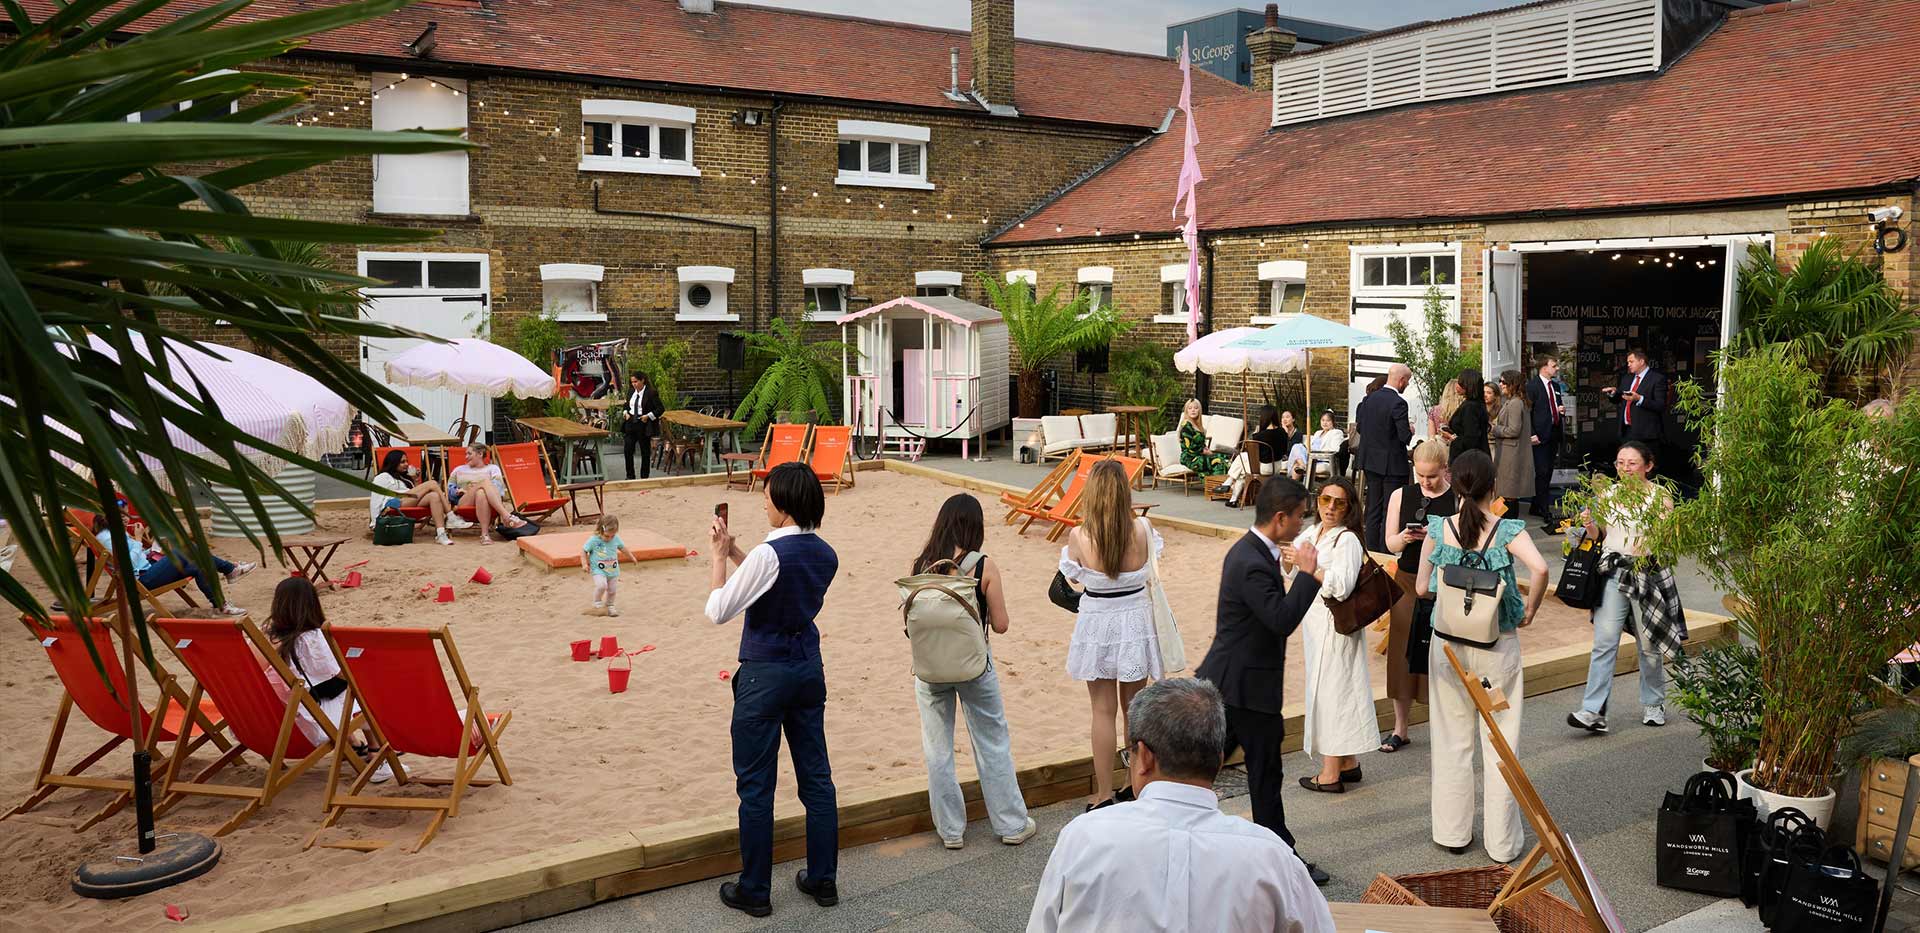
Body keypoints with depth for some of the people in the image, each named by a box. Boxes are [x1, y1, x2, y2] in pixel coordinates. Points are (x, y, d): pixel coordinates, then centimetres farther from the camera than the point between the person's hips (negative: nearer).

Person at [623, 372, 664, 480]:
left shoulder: (651, 393, -10)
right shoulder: (631, 393, 9)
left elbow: (661, 409, -11)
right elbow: (627, 405, 27)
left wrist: (648, 416, -16)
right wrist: (626, 413, 7)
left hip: (644, 426, -5)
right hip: (631, 425, 5)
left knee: (645, 453, 6)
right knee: (628, 450, 0)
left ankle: (644, 477, 17)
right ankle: (630, 476, 12)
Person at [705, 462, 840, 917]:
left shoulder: (769, 554, -21)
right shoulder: (825, 555, 1)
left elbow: (718, 611, -15)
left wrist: (719, 555, -6)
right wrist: (735, 552, 11)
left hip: (765, 675, -7)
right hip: (809, 669, 7)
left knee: (755, 785, 5)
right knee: (816, 776, 14)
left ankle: (754, 891, 16)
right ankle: (823, 880, 24)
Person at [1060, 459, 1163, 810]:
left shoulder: (1079, 537, -19)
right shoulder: (1142, 530, -15)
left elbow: (1070, 574, -1)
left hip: (1097, 626, -2)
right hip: (1136, 623, 2)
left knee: (1104, 710, 9)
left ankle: (1104, 794, 14)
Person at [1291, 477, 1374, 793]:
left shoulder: (1347, 540, -16)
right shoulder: (1311, 533, 9)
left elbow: (1340, 586, -27)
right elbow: (1290, 575, 13)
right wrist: (1287, 554, -6)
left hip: (1334, 623, -8)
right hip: (1313, 621, 8)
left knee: (1329, 689, -3)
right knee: (1339, 690, 16)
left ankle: (1330, 775, 4)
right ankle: (1348, 763, 27)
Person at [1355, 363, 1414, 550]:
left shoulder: (1369, 399, 2)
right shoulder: (1398, 403, -18)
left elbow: (1360, 426, 8)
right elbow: (1404, 435, -19)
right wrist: (1410, 430, 2)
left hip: (1371, 461, 7)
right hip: (1392, 464, -7)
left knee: (1373, 509, 14)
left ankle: (1371, 549, 20)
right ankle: (1385, 553, 2)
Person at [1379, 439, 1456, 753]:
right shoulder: (1401, 496, 4)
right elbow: (1390, 543, 7)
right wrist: (1404, 537, -14)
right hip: (1408, 581, 3)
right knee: (1402, 651, 7)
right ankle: (1400, 729, 18)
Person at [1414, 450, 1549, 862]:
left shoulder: (1438, 529, -6)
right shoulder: (1507, 529, -10)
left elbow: (1421, 588, -3)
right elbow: (1539, 569, -26)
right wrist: (1530, 610, -10)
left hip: (1449, 643, 1)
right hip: (1498, 646, -1)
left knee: (1452, 739, 13)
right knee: (1500, 742, 9)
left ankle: (1453, 832, 22)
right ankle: (1502, 841, 16)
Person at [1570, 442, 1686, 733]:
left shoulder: (1660, 496, -2)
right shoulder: (1608, 494, 8)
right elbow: (1598, 534, 15)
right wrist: (1589, 525, -5)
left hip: (1647, 572, -2)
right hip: (1612, 572, 2)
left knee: (1648, 644, 9)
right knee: (1604, 641, -7)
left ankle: (1653, 705, 29)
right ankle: (1593, 711, -11)